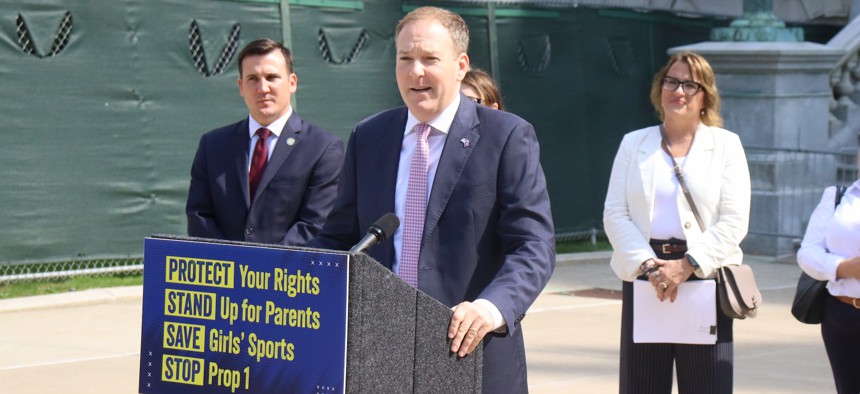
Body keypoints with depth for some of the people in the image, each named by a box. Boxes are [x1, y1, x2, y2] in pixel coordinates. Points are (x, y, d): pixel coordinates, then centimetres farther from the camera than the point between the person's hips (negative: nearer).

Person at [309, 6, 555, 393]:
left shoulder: (507, 137, -3)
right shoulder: (367, 138, 12)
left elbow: (534, 244, -11)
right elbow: (340, 238, 16)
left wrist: (495, 306, -29)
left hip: (471, 351, -4)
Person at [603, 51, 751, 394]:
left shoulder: (726, 144, 8)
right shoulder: (634, 144, 13)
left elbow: (734, 221, -2)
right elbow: (615, 215, 4)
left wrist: (687, 265, -13)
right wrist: (647, 264, -11)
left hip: (704, 276, -2)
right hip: (643, 277, 2)